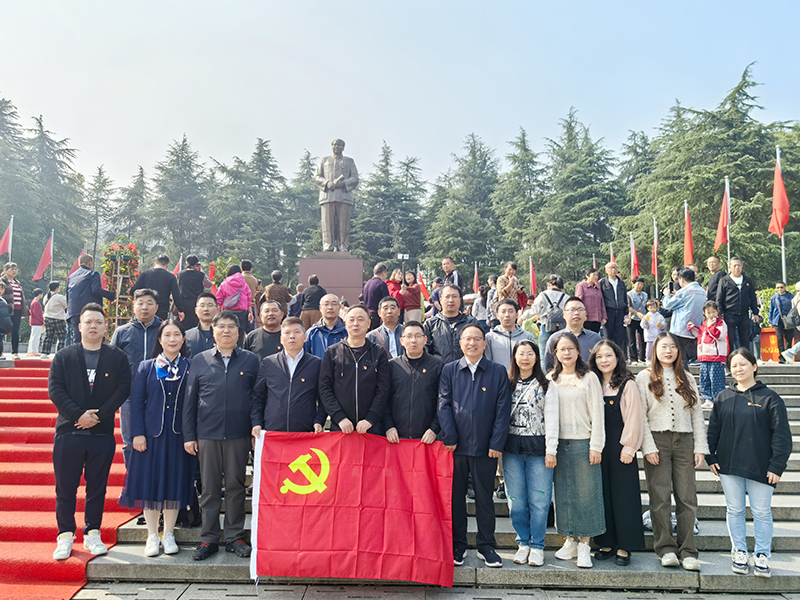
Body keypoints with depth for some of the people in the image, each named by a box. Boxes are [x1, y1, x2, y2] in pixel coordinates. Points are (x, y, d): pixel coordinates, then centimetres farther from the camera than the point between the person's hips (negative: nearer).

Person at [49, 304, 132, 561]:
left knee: (97, 487, 8)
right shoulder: (63, 357, 6)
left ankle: (92, 534, 20)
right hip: (68, 431, 0)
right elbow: (55, 389, -3)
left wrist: (99, 415, -13)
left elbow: (123, 389, -3)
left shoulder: (118, 358, 5)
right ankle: (65, 536, 19)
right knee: (65, 487, 6)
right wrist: (78, 414, -15)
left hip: (103, 433, 0)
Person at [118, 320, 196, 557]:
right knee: (150, 483, 5)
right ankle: (152, 536, 20)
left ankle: (168, 535, 21)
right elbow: (136, 401, 3)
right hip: (152, 434, 0)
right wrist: (137, 433, -6)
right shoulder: (146, 367, 5)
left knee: (175, 484, 6)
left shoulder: (190, 367, 3)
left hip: (179, 436, 0)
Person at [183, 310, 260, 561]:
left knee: (236, 486, 6)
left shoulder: (251, 360, 6)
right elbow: (190, 401, 8)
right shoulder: (200, 361, 9)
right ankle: (209, 539, 19)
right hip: (207, 434, 1)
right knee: (209, 488, 7)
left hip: (239, 434, -1)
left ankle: (235, 538, 18)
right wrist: (188, 436, 3)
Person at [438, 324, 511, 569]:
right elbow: (444, 405, 1)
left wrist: (497, 444, -7)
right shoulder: (449, 370, 5)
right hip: (456, 446, 1)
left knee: (485, 498, 9)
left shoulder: (498, 372, 3)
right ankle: (457, 546, 23)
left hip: (485, 447, 0)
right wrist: (449, 438, -7)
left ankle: (486, 547, 23)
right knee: (455, 497, 9)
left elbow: (503, 410, 0)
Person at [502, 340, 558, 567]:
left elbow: (551, 420, -1)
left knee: (539, 500, 0)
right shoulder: (507, 384, 9)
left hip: (538, 448, -2)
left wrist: (551, 451, -7)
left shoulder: (546, 386, 3)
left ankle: (537, 546, 16)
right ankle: (523, 543, 22)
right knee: (517, 501, 6)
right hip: (512, 448, 2)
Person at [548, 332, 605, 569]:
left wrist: (596, 446, -7)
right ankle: (570, 540, 21)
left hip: (583, 443, -3)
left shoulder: (589, 378, 0)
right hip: (558, 443, 3)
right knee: (563, 492, 8)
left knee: (586, 492, 1)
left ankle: (584, 544, 13)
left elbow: (597, 414, -2)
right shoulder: (550, 379, 9)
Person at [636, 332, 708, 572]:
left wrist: (700, 447, 3)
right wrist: (648, 447, -11)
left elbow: (697, 415, 11)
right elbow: (640, 416, -3)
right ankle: (666, 548, 11)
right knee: (660, 496, 0)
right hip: (657, 440, -3)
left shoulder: (687, 379, 13)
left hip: (684, 441, 3)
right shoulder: (645, 377, 3)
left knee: (687, 497, 2)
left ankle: (687, 551, 11)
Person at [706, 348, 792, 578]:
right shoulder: (724, 397, 6)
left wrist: (777, 465, -10)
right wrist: (710, 457, 4)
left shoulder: (770, 398, -4)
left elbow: (782, 435, -5)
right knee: (734, 510, 10)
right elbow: (713, 429, 10)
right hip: (729, 465, 3)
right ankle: (739, 553, 23)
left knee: (762, 512, 6)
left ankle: (762, 556, 20)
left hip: (760, 467, -3)